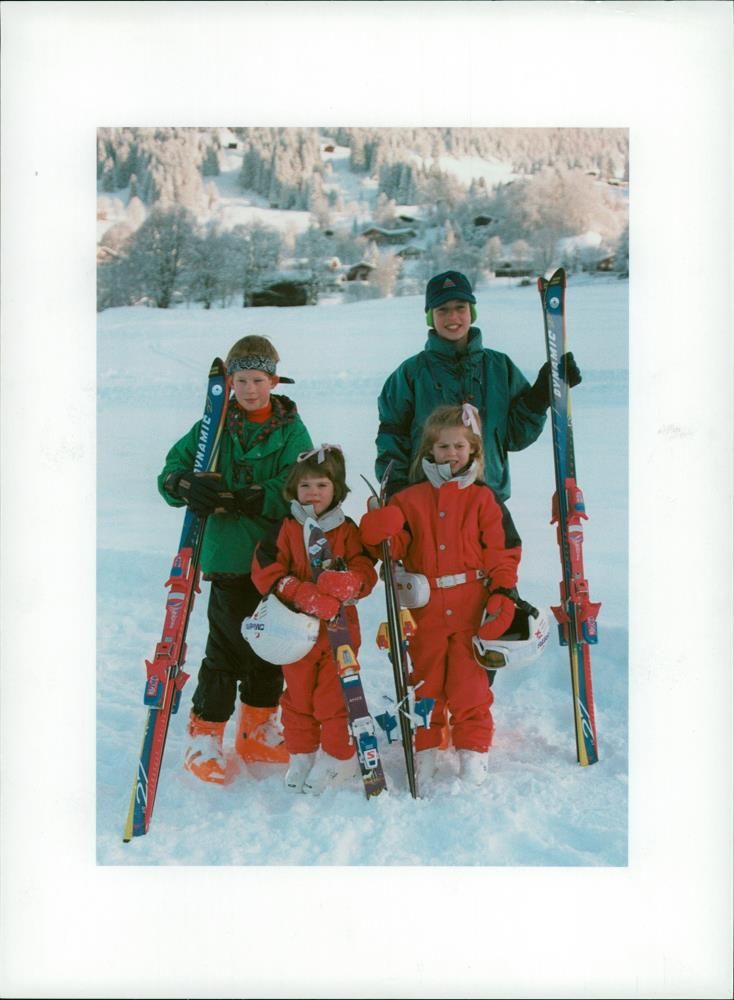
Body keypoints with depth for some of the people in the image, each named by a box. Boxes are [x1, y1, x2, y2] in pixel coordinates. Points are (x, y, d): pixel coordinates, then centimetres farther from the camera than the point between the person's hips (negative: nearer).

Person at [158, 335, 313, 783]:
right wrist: (189, 486, -21)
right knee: (228, 647, -4)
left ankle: (258, 730, 30)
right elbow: (172, 470, 2)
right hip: (230, 556, -2)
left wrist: (240, 498, -22)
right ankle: (205, 735, 11)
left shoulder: (292, 430, 1)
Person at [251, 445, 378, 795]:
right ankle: (301, 758, 27)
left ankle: (339, 758, 17)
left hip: (340, 630, -1)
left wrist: (346, 584, -27)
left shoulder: (348, 530, 1)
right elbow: (265, 572, -10)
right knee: (298, 696, 12)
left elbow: (366, 573, -3)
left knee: (335, 697, 1)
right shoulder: (284, 530, -1)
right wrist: (305, 594, -23)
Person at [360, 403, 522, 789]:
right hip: (425, 609, 2)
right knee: (424, 682, 9)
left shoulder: (483, 498, 3)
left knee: (469, 683, 2)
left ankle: (473, 750, 16)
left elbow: (503, 550, 2)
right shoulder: (410, 499, 6)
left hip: (472, 608, -1)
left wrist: (502, 595, -8)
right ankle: (424, 750, 22)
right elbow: (395, 547, 0)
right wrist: (380, 533, -21)